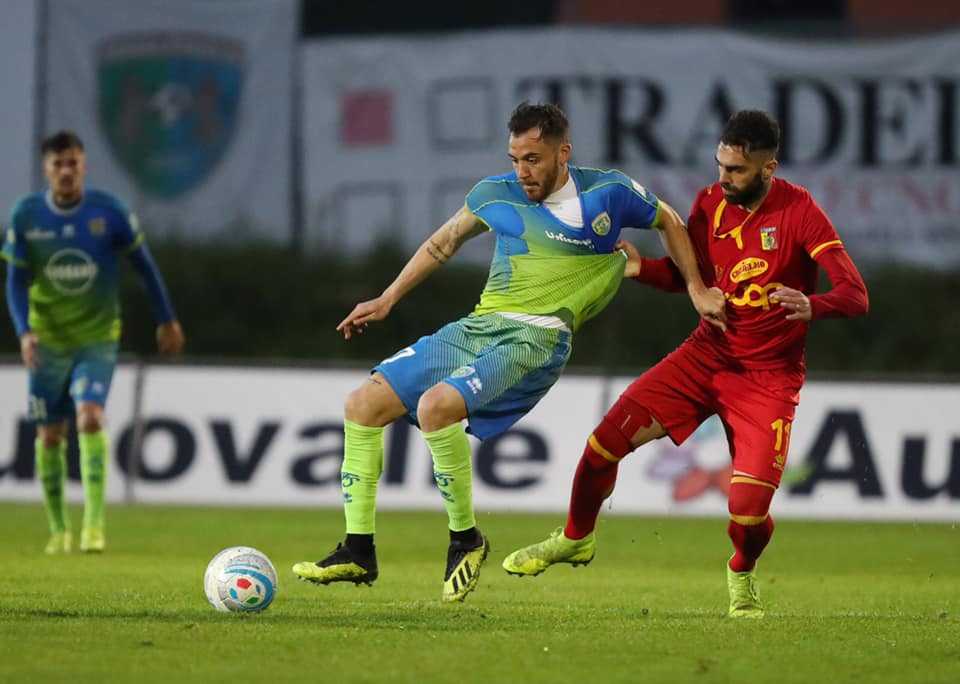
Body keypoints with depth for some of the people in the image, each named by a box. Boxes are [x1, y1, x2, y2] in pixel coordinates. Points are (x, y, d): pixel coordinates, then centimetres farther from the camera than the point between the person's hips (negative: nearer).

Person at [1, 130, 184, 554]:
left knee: (90, 417, -21)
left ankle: (94, 524, -22)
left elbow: (143, 265, 3)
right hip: (48, 340, 2)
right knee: (50, 435, 5)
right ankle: (58, 528, 20)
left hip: (97, 338, -2)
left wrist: (166, 320, 10)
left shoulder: (109, 212, -9)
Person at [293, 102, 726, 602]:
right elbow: (443, 244, 25)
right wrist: (387, 300, 23)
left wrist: (697, 289, 14)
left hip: (535, 338, -6)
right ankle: (358, 552, 0)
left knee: (436, 406, -31)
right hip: (474, 329, 6)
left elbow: (669, 222, 16)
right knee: (362, 405, -4)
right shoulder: (495, 195, 10)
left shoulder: (608, 195, -2)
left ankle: (465, 538, -13)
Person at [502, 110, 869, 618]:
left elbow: (855, 295, -23)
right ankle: (576, 538, 24)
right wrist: (641, 268, -7)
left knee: (748, 509, -18)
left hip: (768, 376, -4)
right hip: (707, 353, 4)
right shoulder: (710, 203, -1)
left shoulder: (799, 212, -17)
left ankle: (742, 576, 19)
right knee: (604, 442, -6)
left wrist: (812, 306, -44)